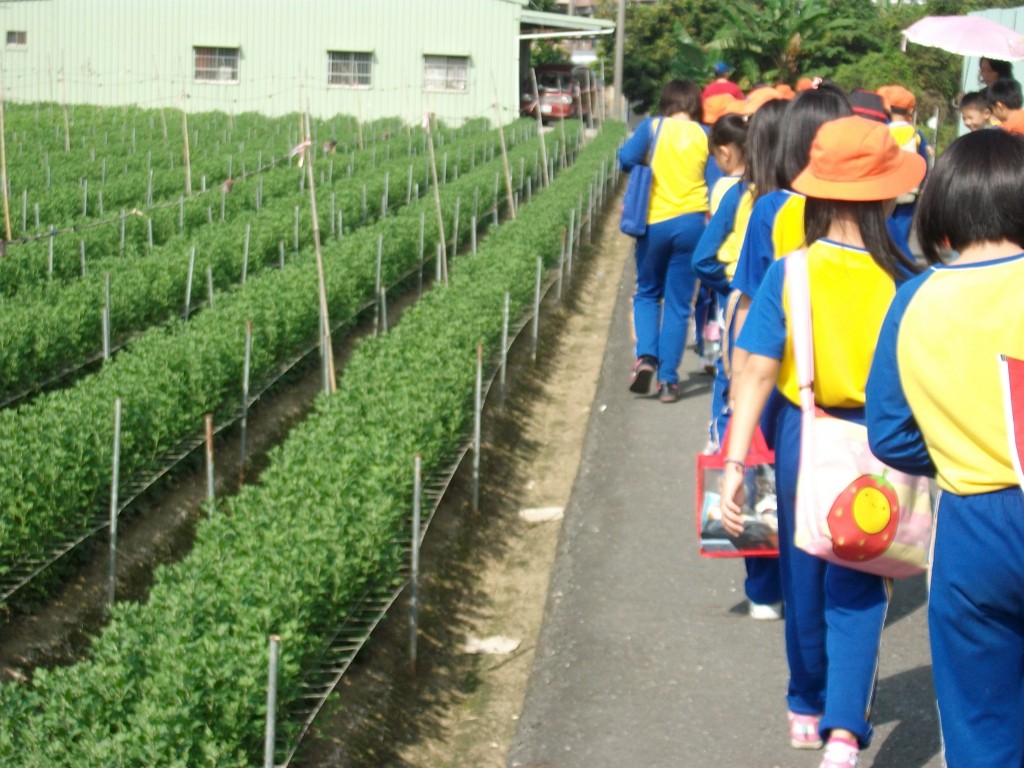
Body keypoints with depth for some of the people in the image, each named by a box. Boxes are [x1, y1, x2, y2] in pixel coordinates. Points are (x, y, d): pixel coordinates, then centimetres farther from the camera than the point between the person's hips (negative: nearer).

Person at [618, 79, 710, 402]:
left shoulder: (652, 127, -1)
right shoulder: (705, 136, 3)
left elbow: (626, 160, -11)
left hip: (655, 222, -1)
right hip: (691, 223, 1)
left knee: (647, 294, 18)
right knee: (678, 305, 6)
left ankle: (646, 356, -3)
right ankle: (668, 380, 4)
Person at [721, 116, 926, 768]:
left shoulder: (788, 276, -12)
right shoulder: (904, 283, -13)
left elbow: (756, 372, -16)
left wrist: (735, 461, -16)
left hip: (803, 439, 2)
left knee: (805, 582, 20)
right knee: (859, 591, 7)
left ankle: (808, 710, 38)